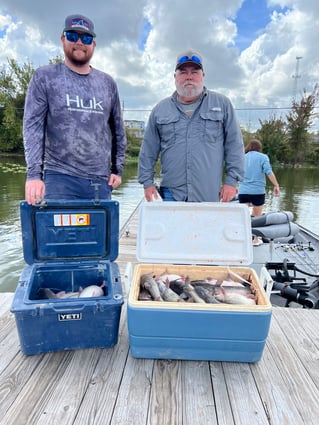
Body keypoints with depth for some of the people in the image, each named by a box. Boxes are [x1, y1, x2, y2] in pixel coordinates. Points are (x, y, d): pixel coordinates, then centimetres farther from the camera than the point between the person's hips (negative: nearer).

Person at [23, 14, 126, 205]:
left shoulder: (108, 83, 14)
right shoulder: (45, 77, 5)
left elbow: (118, 129, 17)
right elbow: (33, 126, -4)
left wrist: (118, 169, 11)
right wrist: (34, 174, -16)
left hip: (100, 181, 3)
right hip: (60, 178, -2)